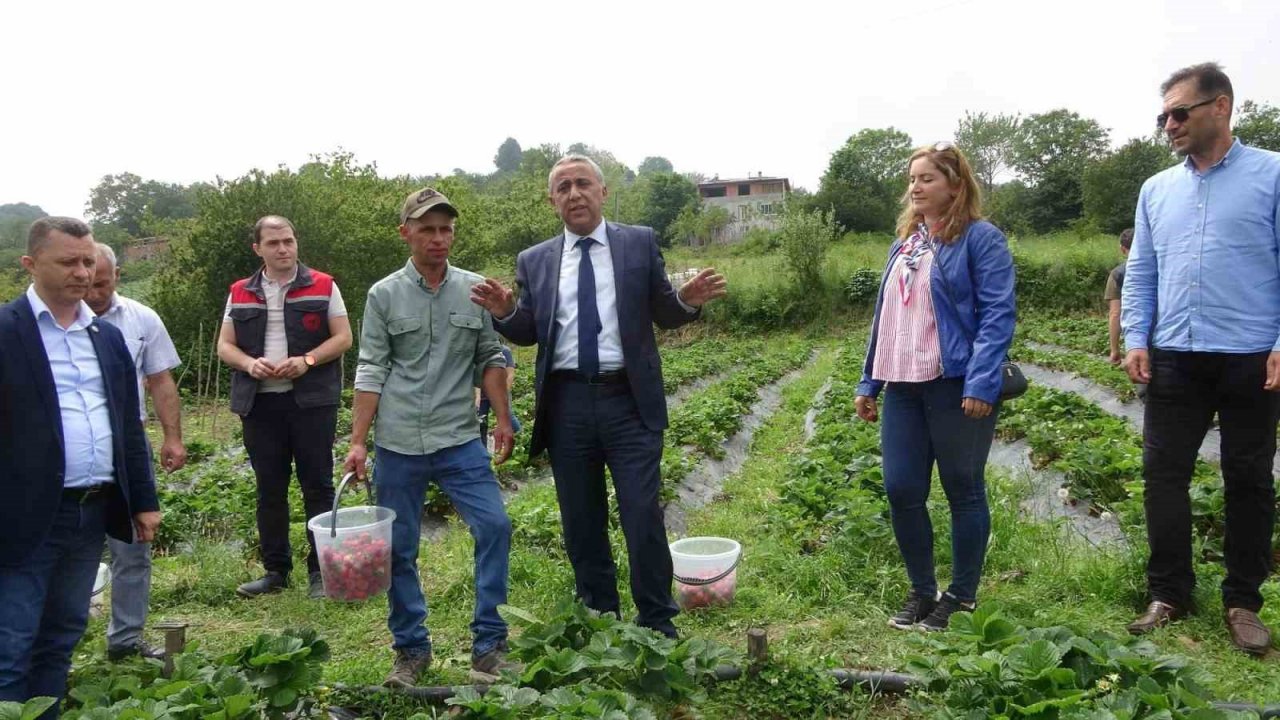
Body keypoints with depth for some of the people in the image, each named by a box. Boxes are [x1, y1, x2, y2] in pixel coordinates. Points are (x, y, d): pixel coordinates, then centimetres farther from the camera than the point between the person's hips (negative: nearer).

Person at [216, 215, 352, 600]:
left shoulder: (323, 286, 3)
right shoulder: (240, 293, 11)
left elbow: (343, 337, 0)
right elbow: (225, 345, 11)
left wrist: (307, 360, -16)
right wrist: (250, 363, -10)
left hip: (312, 400, -3)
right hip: (260, 403, 3)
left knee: (318, 486, 2)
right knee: (269, 489, 9)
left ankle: (321, 571, 11)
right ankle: (275, 570, 21)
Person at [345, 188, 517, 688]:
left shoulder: (475, 290, 5)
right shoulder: (384, 295, 2)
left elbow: (489, 360, 10)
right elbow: (371, 371, 1)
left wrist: (503, 419, 2)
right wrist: (358, 442, -3)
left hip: (460, 440, 1)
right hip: (398, 445, 0)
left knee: (494, 526, -9)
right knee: (398, 549, 7)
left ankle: (488, 645, 5)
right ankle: (411, 649, 24)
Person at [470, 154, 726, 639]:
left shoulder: (640, 243, 5)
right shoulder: (534, 260, 10)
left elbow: (663, 315, 6)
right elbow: (528, 332, 9)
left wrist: (688, 301, -15)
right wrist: (504, 312, -12)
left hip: (628, 400, -2)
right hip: (566, 404, 3)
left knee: (643, 518, -2)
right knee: (582, 525, 12)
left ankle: (658, 627, 16)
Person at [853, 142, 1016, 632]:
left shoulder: (981, 238, -4)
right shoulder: (903, 245, 17)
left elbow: (997, 314, -13)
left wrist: (981, 383, -22)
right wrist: (868, 382, 16)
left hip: (957, 386, -7)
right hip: (904, 388, 7)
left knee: (963, 491, 6)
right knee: (901, 490, 6)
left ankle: (962, 596, 21)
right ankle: (922, 590, 24)